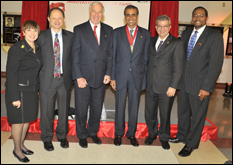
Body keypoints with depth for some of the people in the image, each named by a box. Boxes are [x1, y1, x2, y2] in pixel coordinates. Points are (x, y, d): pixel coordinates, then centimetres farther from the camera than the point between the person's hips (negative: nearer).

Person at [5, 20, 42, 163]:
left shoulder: (37, 48, 6)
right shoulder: (16, 49, -15)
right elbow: (11, 74, -16)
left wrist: (37, 88, 13)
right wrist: (14, 97, -18)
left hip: (32, 90, 7)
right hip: (19, 90, -7)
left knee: (27, 119, 17)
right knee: (19, 121, 5)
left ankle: (21, 144, 36)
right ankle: (17, 150, 25)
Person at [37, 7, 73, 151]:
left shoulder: (70, 36, 3)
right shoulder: (41, 36, -1)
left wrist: (73, 75, -2)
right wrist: (38, 78, -5)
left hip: (65, 79, 2)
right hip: (47, 79, -1)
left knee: (64, 109, 14)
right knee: (47, 111, 9)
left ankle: (62, 136, 36)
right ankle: (47, 138, 31)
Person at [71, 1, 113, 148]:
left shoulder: (109, 30, 7)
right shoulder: (79, 29, -1)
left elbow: (110, 53, 8)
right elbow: (75, 55, -6)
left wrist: (108, 73, -2)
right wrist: (78, 77, -12)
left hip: (101, 77, 3)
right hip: (83, 76, -2)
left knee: (97, 107, 14)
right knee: (81, 108, 8)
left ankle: (93, 132, 35)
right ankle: (82, 135, 29)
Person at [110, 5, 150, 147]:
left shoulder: (145, 34, 5)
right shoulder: (117, 33, 4)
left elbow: (146, 58, 5)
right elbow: (113, 56, 3)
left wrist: (145, 78, 1)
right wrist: (112, 77, -2)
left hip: (137, 76, 1)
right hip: (121, 76, 0)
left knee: (134, 107, 10)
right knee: (120, 107, 8)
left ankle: (132, 134, 27)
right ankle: (119, 133, 27)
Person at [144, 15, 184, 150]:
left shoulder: (176, 43, -4)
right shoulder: (152, 41, 11)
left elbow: (178, 68, -8)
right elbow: (148, 62, 12)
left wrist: (173, 86, -13)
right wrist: (145, 81, 6)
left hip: (166, 88, -4)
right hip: (151, 86, 4)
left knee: (165, 115, 10)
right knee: (149, 113, 13)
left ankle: (164, 138, 33)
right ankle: (152, 134, 37)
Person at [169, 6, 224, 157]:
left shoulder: (215, 36, -9)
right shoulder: (186, 34, 10)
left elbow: (216, 64, -13)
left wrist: (207, 87, -17)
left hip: (200, 85, -5)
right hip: (184, 82, 6)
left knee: (197, 115, 8)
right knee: (183, 111, 19)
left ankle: (191, 144, 26)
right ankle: (181, 136, 41)